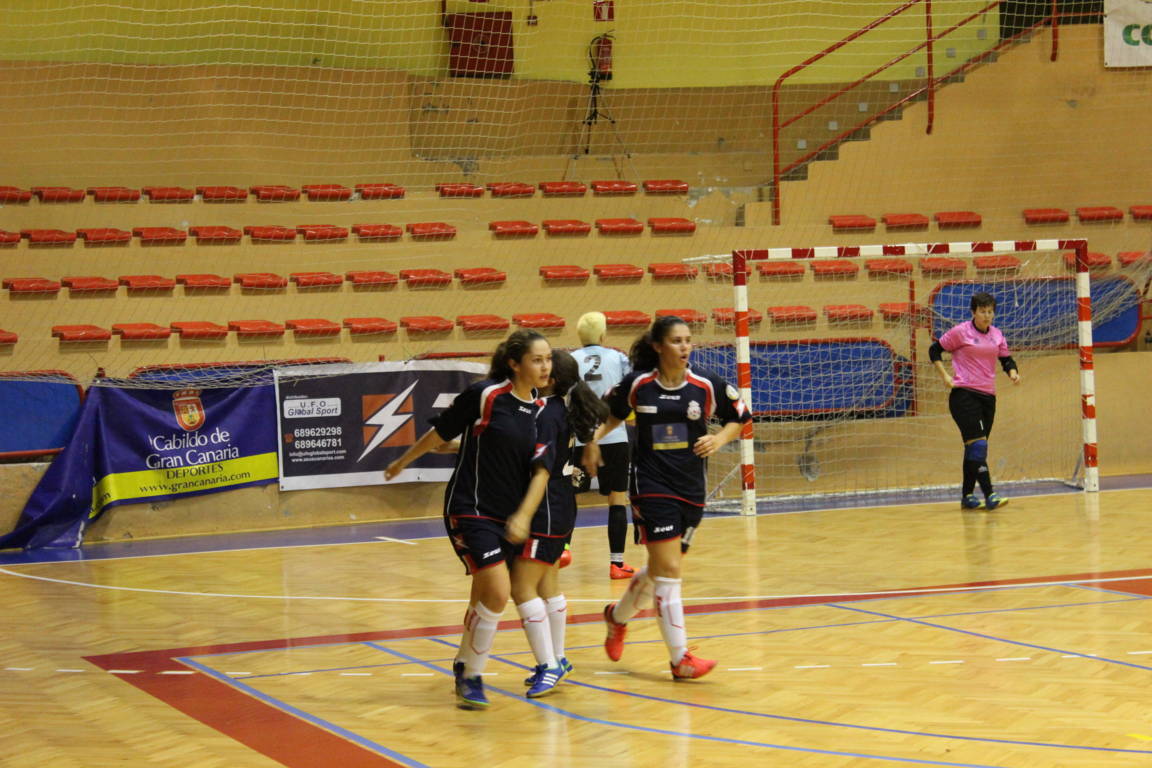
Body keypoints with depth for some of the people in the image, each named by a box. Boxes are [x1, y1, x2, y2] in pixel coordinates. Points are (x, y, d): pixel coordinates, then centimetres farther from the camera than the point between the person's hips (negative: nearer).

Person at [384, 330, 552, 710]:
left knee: (486, 597, 15)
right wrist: (403, 462, 10)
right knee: (497, 594, -15)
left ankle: (464, 666, 37)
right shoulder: (484, 394, -14)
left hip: (508, 514, 6)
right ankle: (471, 678, 2)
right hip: (471, 510, -6)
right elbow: (440, 432, -1)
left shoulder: (538, 407, 3)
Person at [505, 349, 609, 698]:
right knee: (547, 587, 20)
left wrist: (523, 515, -36)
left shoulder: (546, 415, -21)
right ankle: (556, 660, 31)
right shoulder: (563, 408, 6)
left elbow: (542, 471, -28)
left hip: (547, 512, -10)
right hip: (562, 509, 10)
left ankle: (549, 666, -8)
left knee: (523, 588, -9)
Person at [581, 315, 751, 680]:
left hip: (691, 489, 3)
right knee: (668, 569, -12)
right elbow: (613, 414, 14)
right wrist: (594, 440, 0)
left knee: (660, 570, 15)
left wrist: (719, 439, -9)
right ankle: (679, 659, -7)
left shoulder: (706, 385, -3)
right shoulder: (637, 383, -5)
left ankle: (617, 616, 44)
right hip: (652, 486, -3)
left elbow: (739, 418, 9)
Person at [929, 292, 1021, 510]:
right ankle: (989, 495, -21)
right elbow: (935, 350, 2)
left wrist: (1013, 373, -6)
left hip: (988, 396, 6)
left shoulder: (996, 334, 11)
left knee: (975, 448, 10)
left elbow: (1006, 359, 16)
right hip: (964, 394, -6)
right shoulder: (961, 332, -4)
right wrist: (945, 376, -8)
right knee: (978, 445, -16)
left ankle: (967, 495, 18)